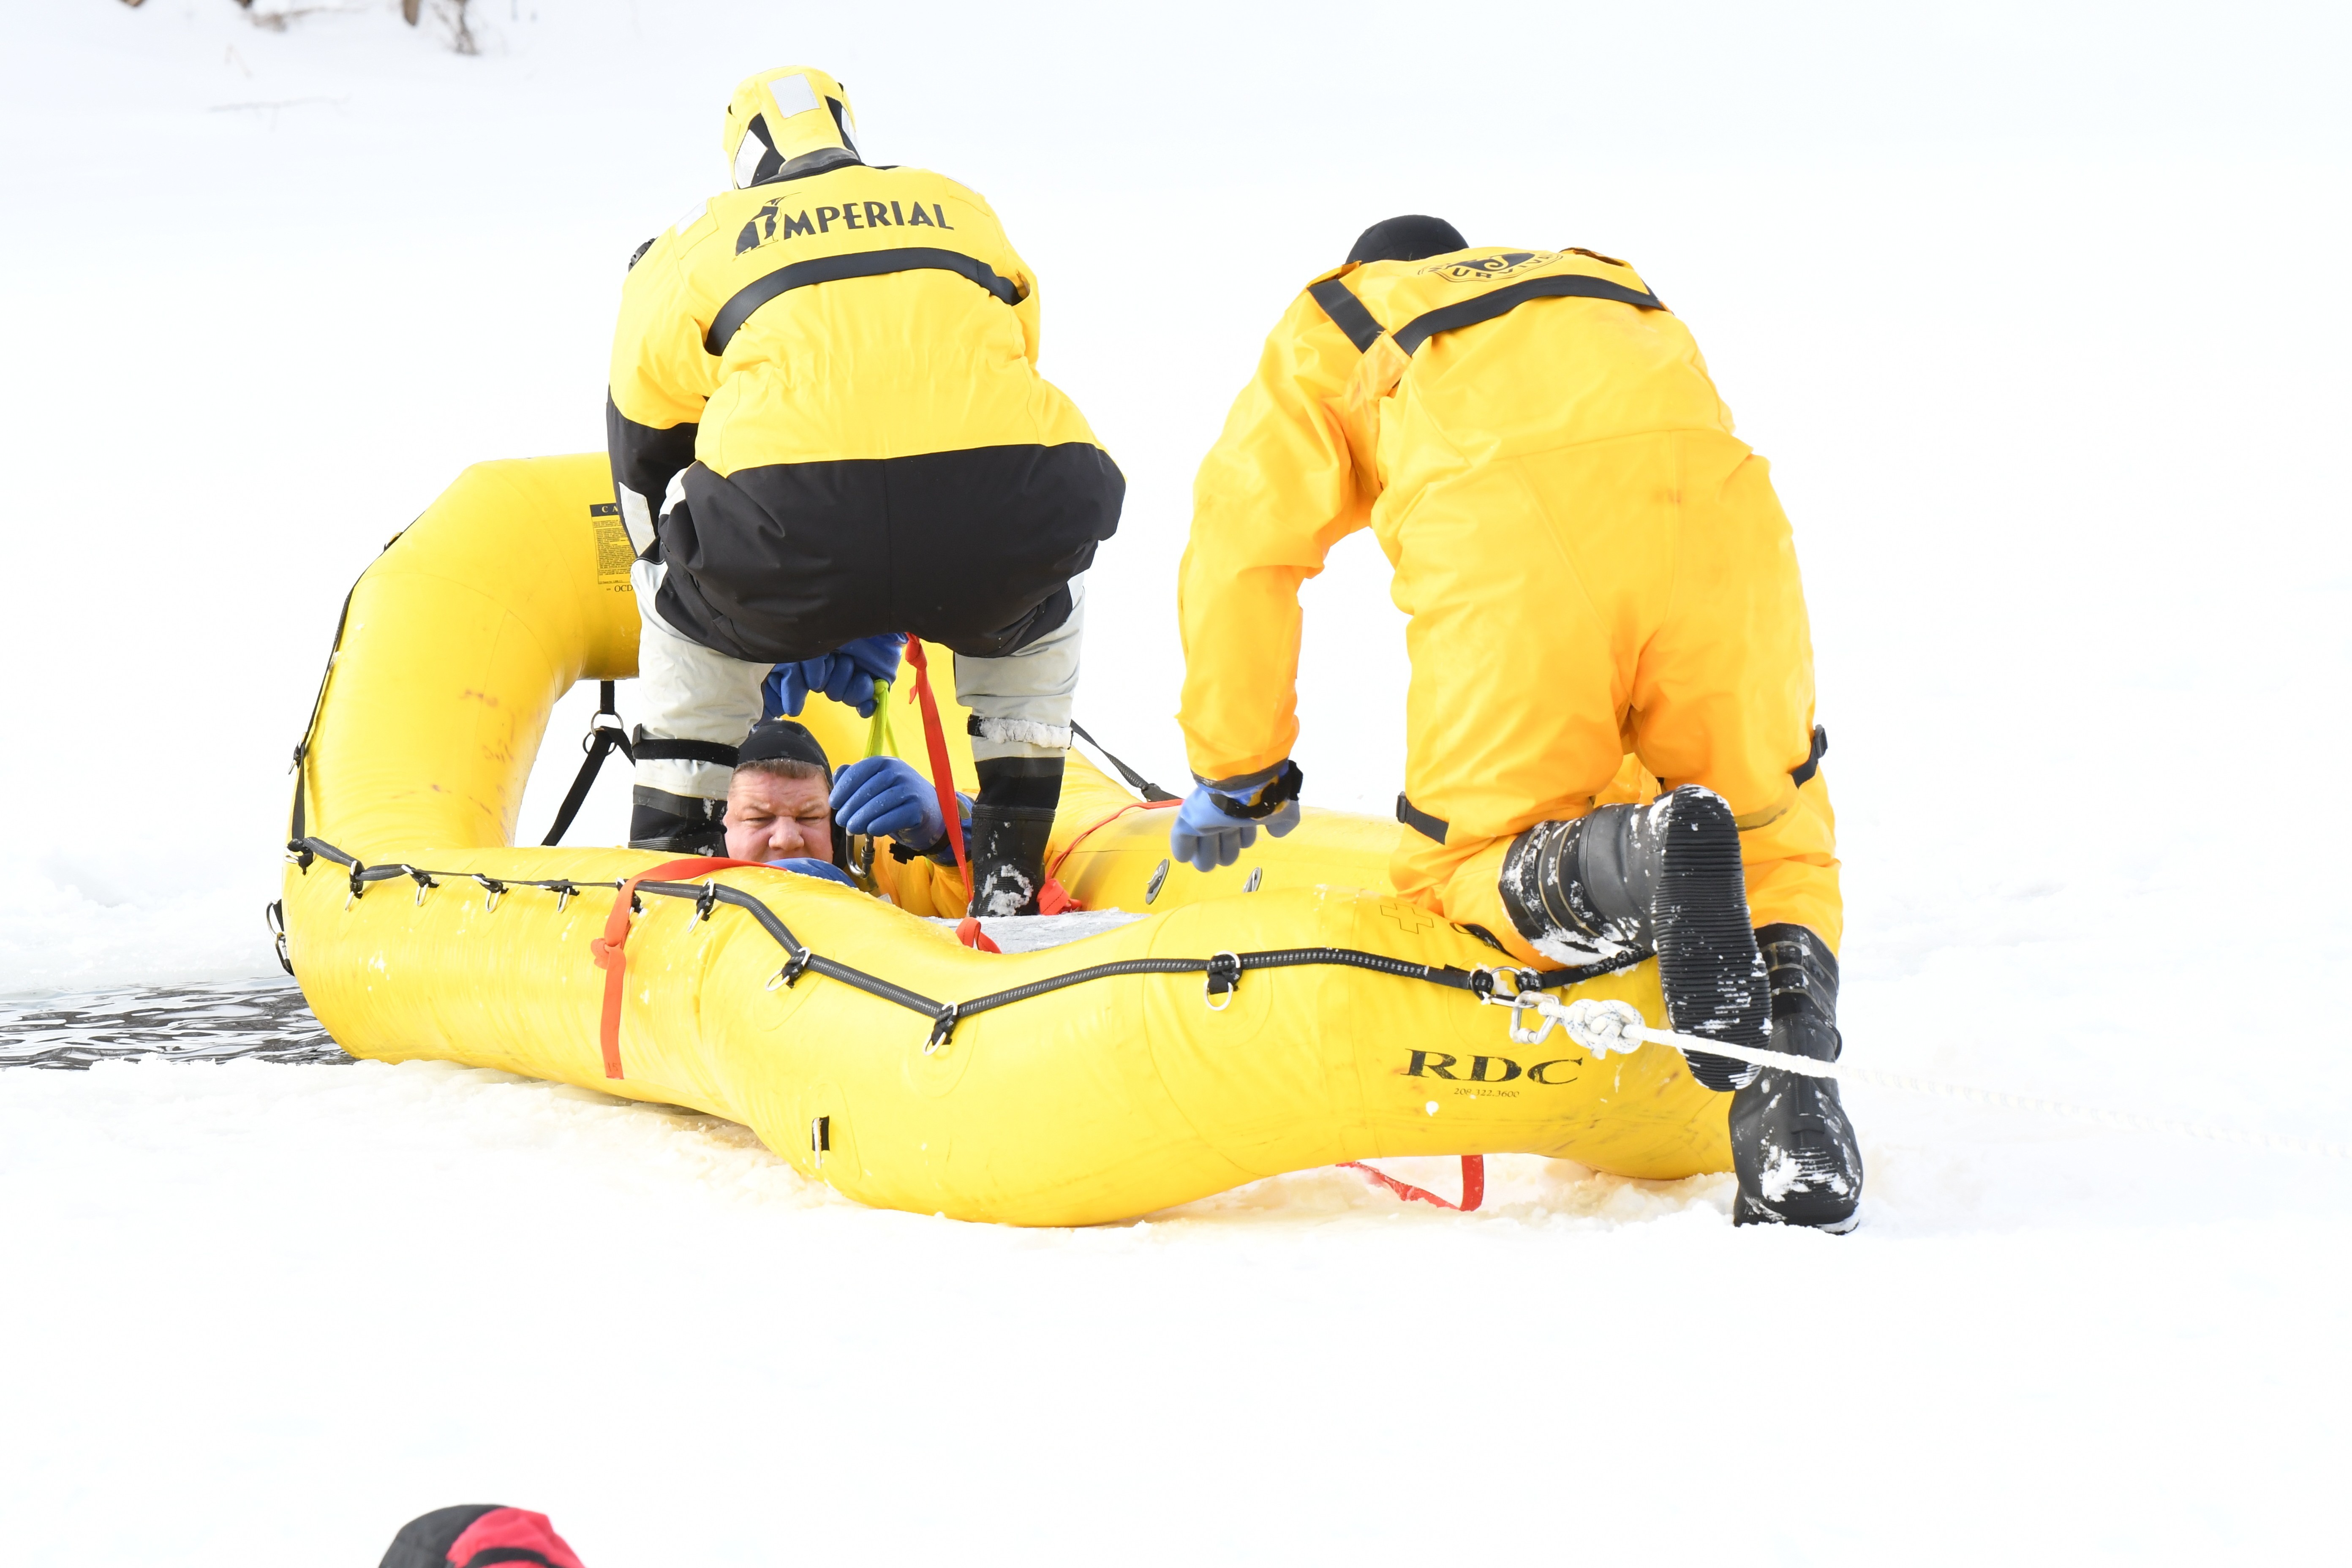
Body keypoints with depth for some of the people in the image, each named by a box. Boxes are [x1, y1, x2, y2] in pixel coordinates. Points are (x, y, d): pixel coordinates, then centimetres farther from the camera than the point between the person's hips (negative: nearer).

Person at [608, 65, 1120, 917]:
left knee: (688, 603, 34)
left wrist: (786, 631, 46)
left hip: (795, 536, -1)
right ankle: (1011, 870, 31)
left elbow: (645, 458, 34)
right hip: (999, 538, 1)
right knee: (1043, 604, 38)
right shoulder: (960, 208, 34)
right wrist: (882, 624, 50)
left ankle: (668, 855, 30)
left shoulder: (689, 247, 27)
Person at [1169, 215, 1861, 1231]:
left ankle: (1639, 859, -24)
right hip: (1707, 498, 3)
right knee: (1777, 850, 21)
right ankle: (1789, 1107, -8)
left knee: (1468, 874, 11)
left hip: (1504, 542, -3)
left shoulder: (1326, 323, 33)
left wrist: (1234, 775, 30)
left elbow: (1244, 542, 22)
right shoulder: (1614, 287, 44)